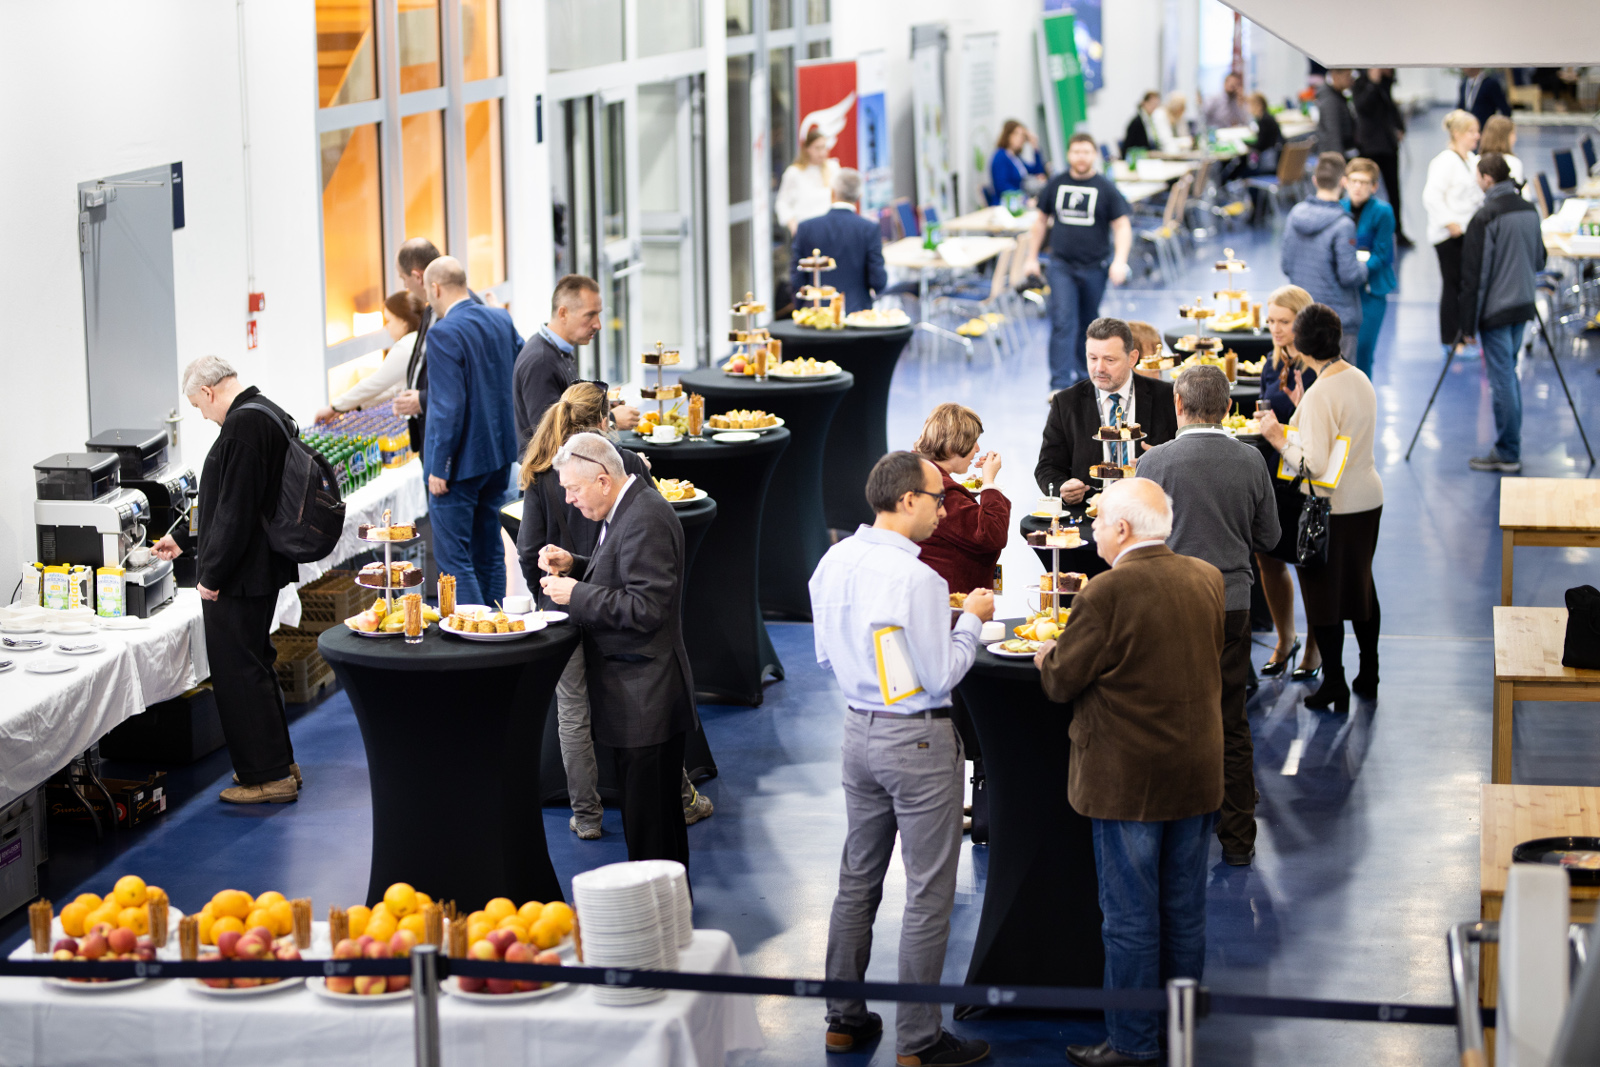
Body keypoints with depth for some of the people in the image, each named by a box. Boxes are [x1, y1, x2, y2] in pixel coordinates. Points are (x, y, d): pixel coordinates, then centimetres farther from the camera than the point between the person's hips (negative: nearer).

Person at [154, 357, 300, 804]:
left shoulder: (242, 424, -20)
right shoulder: (271, 415, 13)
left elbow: (235, 509, -24)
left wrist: (212, 574, -18)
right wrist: (185, 539, 29)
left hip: (235, 581, -10)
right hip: (265, 567, 10)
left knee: (238, 672, -2)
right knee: (255, 664, 20)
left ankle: (267, 776, 3)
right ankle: (278, 763, 29)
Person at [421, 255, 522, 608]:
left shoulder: (444, 333, -19)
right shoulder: (500, 320, 5)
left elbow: (449, 406, -22)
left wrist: (439, 467, -16)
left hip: (461, 460, -8)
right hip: (498, 452, 8)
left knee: (452, 556, -3)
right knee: (489, 550, 17)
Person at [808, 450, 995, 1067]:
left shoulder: (834, 563, 2)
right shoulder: (917, 580, -22)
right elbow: (941, 677, -17)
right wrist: (971, 621, -4)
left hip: (859, 731, 8)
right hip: (918, 739, -8)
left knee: (857, 879, 17)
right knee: (928, 894, 1)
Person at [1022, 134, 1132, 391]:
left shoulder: (1105, 188, -2)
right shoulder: (1056, 184, 4)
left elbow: (1122, 226, -3)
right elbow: (1042, 220, 15)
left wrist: (1120, 261, -16)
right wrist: (1032, 257, 14)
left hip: (1095, 267, 0)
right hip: (1061, 265, 0)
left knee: (1089, 324, 12)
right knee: (1063, 322, -12)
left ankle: (1084, 375, 31)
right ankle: (1061, 383, -15)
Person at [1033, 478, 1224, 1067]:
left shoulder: (1108, 592, -19)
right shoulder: (1208, 580, 1)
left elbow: (1062, 680, -12)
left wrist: (1046, 657, 10)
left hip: (1127, 780, -6)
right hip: (1197, 773, 6)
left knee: (1130, 916, 4)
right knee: (1185, 909, 16)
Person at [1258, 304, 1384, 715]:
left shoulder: (1320, 395, -23)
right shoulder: (1360, 380, 3)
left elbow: (1315, 465, -25)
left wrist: (1279, 439, -13)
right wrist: (1294, 423, 19)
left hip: (1332, 507, -8)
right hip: (1368, 498, 8)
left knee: (1323, 593, 4)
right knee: (1361, 586, 20)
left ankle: (1334, 684, 11)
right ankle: (1368, 676, 30)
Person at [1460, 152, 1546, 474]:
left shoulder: (1485, 220, -18)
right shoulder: (1530, 211, 5)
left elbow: (1474, 277, -16)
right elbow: (1539, 262, 15)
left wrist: (1468, 324, -10)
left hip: (1495, 312, -7)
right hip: (1523, 305, 7)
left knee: (1502, 380, -1)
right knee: (1508, 373, 18)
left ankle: (1507, 454, 5)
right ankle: (1509, 449, 23)